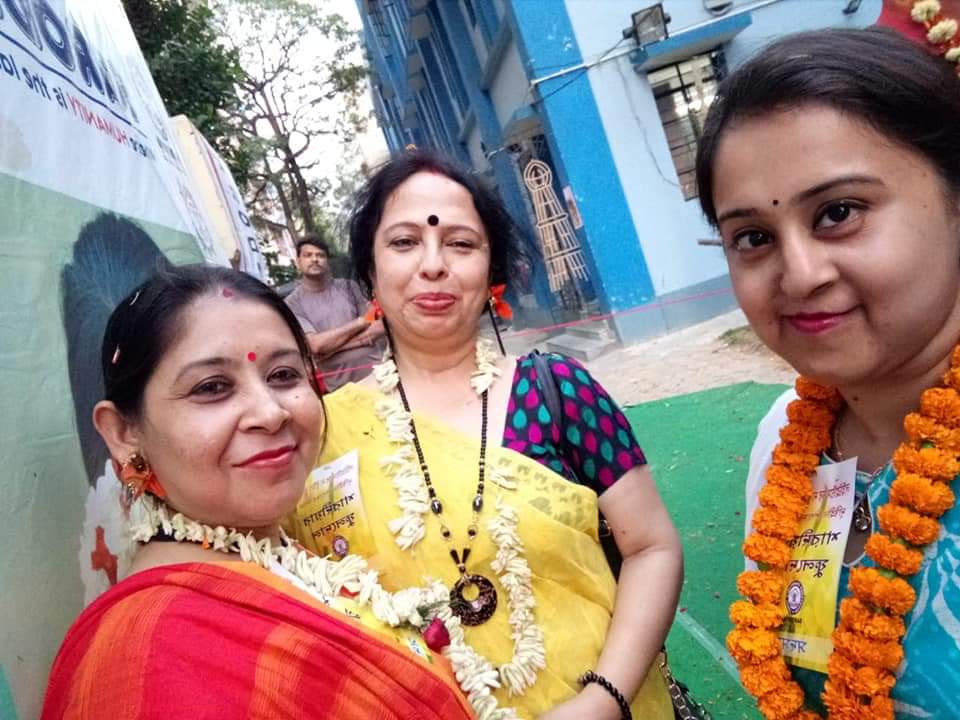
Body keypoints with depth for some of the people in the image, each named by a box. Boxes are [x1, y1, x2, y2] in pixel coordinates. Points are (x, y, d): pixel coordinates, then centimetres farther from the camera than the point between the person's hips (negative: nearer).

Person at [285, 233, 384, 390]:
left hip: (377, 371, 3)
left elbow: (380, 327, 1)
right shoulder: (293, 304, -2)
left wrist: (332, 345, -11)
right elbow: (316, 345, -14)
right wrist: (359, 323, -8)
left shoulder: (348, 287, 7)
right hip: (341, 386, -2)